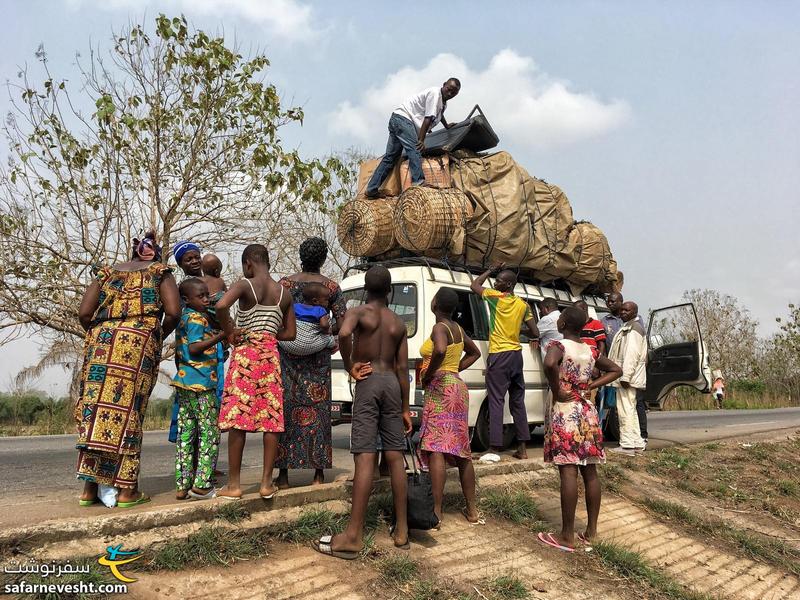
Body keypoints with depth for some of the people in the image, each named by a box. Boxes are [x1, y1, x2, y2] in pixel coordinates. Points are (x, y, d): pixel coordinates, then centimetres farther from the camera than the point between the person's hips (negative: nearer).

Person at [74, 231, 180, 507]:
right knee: (128, 411, -2)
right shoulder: (160, 272, 11)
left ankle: (90, 486, 8)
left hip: (101, 340, 3)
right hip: (140, 343, -3)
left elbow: (84, 313, 8)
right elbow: (173, 313, -3)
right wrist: (159, 336, 13)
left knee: (95, 408, 6)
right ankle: (126, 489, 0)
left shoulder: (107, 272, 21)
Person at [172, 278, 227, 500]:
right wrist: (220, 336, -23)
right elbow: (194, 348, -20)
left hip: (184, 382, 9)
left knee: (186, 434, 9)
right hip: (200, 383, -9)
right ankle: (202, 484, -2)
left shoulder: (184, 318, 17)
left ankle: (183, 486, 13)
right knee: (209, 433, -2)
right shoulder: (197, 318, -9)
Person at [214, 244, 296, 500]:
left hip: (245, 353, -4)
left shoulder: (245, 285, -4)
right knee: (271, 418, 5)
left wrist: (229, 332, -9)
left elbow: (221, 306, -23)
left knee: (237, 417, -1)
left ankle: (234, 484, 3)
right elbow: (290, 333, 13)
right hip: (271, 354, 4)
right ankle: (267, 482, 7)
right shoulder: (284, 293, 11)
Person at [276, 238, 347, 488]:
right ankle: (319, 472, 11)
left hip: (289, 354, 0)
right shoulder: (331, 287, 1)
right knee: (318, 410, 7)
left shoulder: (286, 283, -1)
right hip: (319, 357, 1)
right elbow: (342, 324, -2)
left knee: (286, 408, 5)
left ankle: (284, 473, 7)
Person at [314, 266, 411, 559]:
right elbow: (402, 368, 10)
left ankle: (353, 537, -8)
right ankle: (401, 530, 13)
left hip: (368, 382, -4)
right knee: (395, 456, 7)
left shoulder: (358, 312, 0)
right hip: (392, 384, 5)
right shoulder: (398, 323, 13)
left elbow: (344, 333, -25)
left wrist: (350, 367, -10)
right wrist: (405, 408, 14)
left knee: (365, 457, -9)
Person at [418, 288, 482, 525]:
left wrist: (428, 374, -18)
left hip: (440, 388, -9)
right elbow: (474, 352, 30)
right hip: (457, 387, 9)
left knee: (435, 449, -9)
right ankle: (472, 509, 18)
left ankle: (437, 511, -9)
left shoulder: (440, 327, -11)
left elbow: (440, 350, -33)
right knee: (461, 450, 12)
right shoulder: (458, 328, 14)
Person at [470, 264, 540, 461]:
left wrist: (491, 270, 16)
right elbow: (535, 332, 8)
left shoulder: (495, 297, -6)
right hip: (516, 354, 6)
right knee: (518, 401, 12)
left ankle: (494, 449, -9)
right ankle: (522, 448, 15)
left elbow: (474, 285, 8)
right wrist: (534, 339, 30)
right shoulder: (522, 304, 8)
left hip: (499, 355, -6)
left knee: (496, 401, -7)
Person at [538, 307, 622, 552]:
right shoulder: (590, 351, 11)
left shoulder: (558, 345, -9)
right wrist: (591, 386, 11)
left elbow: (550, 365, -32)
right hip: (588, 414, 6)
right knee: (590, 473, 9)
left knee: (568, 473, -6)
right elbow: (616, 370, 22)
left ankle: (567, 537, -1)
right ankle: (591, 530, 17)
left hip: (564, 414, -6)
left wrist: (556, 392, -17)